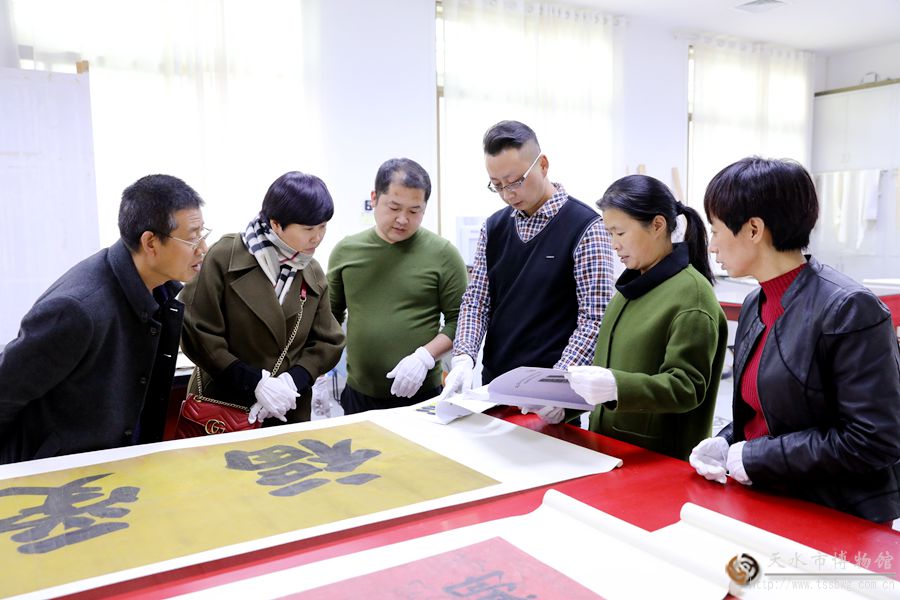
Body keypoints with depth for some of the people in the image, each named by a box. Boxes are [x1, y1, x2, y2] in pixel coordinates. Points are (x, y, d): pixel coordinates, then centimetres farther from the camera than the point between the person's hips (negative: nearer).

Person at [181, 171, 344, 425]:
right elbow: (196, 332, -14)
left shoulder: (313, 274, 3)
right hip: (222, 406, -3)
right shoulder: (225, 258, -12)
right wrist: (254, 382, -20)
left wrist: (293, 381, -14)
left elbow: (327, 342, 3)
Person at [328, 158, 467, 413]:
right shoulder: (346, 250, 4)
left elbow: (458, 320, -3)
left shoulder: (442, 254, -5)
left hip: (421, 395, -2)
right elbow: (330, 316, 13)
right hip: (358, 394, 3)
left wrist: (424, 356, -16)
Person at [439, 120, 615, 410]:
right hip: (493, 386, 5)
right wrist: (463, 356, -11)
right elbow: (475, 300, 6)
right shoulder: (494, 226, 5)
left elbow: (595, 318, -14)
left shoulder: (586, 228, -11)